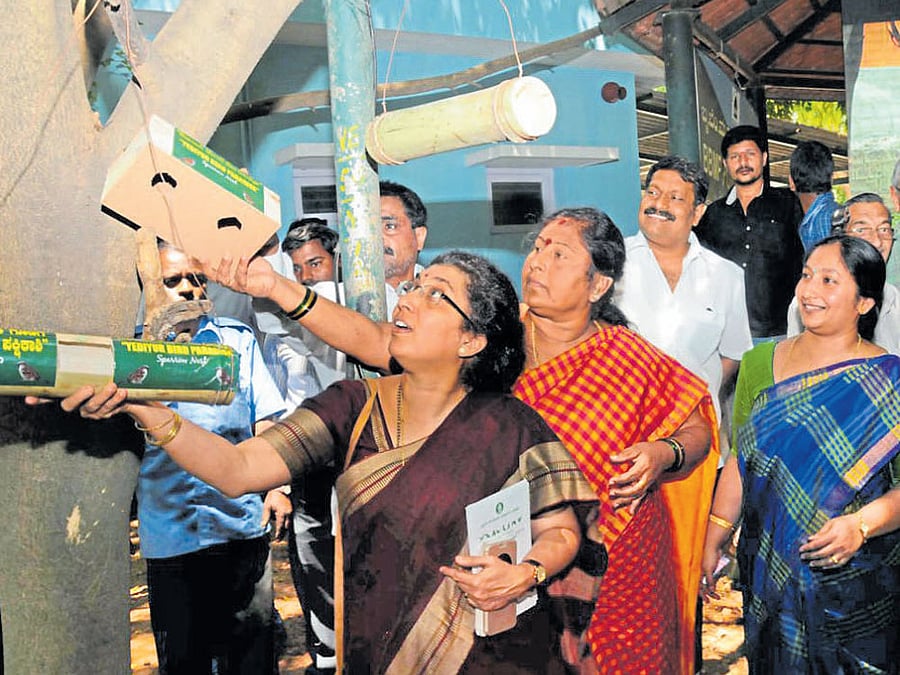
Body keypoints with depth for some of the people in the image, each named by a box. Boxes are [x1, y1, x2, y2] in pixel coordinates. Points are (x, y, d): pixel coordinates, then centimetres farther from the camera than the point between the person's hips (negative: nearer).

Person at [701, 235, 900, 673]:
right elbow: (740, 461, 8)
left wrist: (861, 525, -26)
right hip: (768, 573, 3)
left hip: (855, 584, -3)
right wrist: (713, 541, 7)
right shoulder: (761, 363, 3)